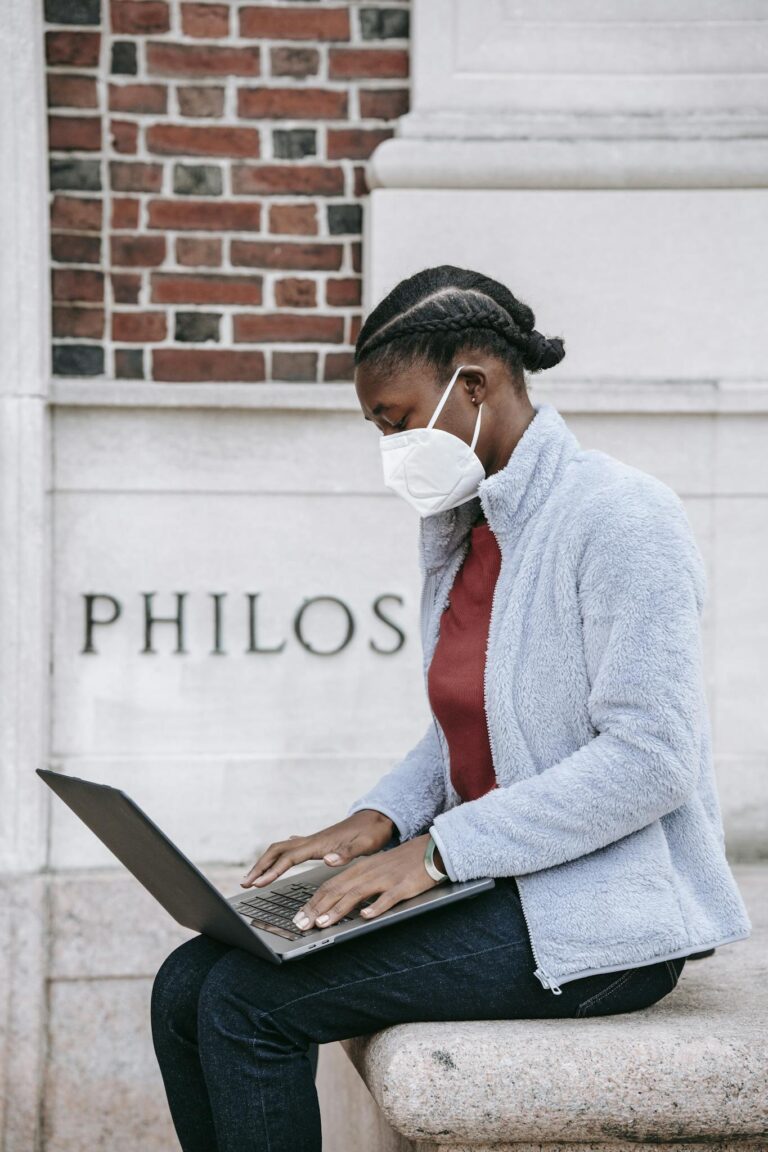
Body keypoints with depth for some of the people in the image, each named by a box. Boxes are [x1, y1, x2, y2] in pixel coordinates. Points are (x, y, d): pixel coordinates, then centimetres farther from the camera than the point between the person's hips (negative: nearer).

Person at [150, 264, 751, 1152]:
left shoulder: (620, 519, -15)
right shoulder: (457, 529, 13)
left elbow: (649, 758, -21)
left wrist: (438, 850, -23)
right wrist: (378, 821, -1)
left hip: (603, 916, -9)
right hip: (493, 882, 9)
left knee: (248, 1004, -18)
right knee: (188, 988, -5)